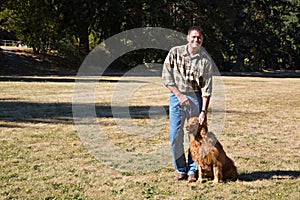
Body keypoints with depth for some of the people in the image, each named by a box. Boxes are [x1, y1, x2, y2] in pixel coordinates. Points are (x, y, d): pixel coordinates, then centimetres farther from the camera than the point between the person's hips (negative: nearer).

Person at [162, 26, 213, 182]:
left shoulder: (206, 60, -4)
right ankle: (181, 170, 15)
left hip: (196, 97, 0)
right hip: (177, 95, 0)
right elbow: (166, 76, -2)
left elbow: (207, 87, -6)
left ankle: (193, 171, 11)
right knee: (175, 135, 1)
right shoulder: (175, 52, -2)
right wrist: (179, 95, -10)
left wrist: (204, 111, -14)